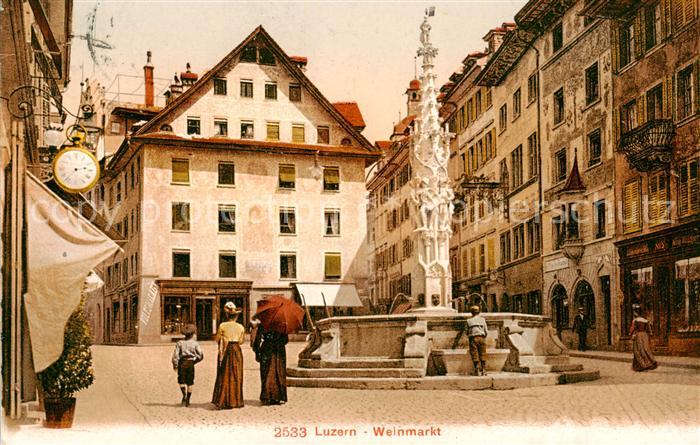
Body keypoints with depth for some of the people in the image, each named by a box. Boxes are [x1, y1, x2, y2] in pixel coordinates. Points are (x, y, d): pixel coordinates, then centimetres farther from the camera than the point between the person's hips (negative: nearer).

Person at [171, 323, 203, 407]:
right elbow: (201, 355, -3)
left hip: (182, 363, 0)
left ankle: (184, 394, -14)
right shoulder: (195, 343, -1)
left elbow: (175, 355, -5)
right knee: (190, 382, 9)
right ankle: (187, 400, 9)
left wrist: (175, 365, 6)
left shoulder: (180, 343, -1)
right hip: (191, 363, 0)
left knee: (181, 381, 11)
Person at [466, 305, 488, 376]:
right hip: (481, 338, 1)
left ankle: (477, 371, -5)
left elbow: (467, 332, 9)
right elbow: (486, 331, 7)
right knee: (482, 355, 8)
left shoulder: (469, 321, 6)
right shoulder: (482, 319, 7)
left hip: (473, 338, -1)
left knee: (475, 356, 1)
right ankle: (483, 371, 5)